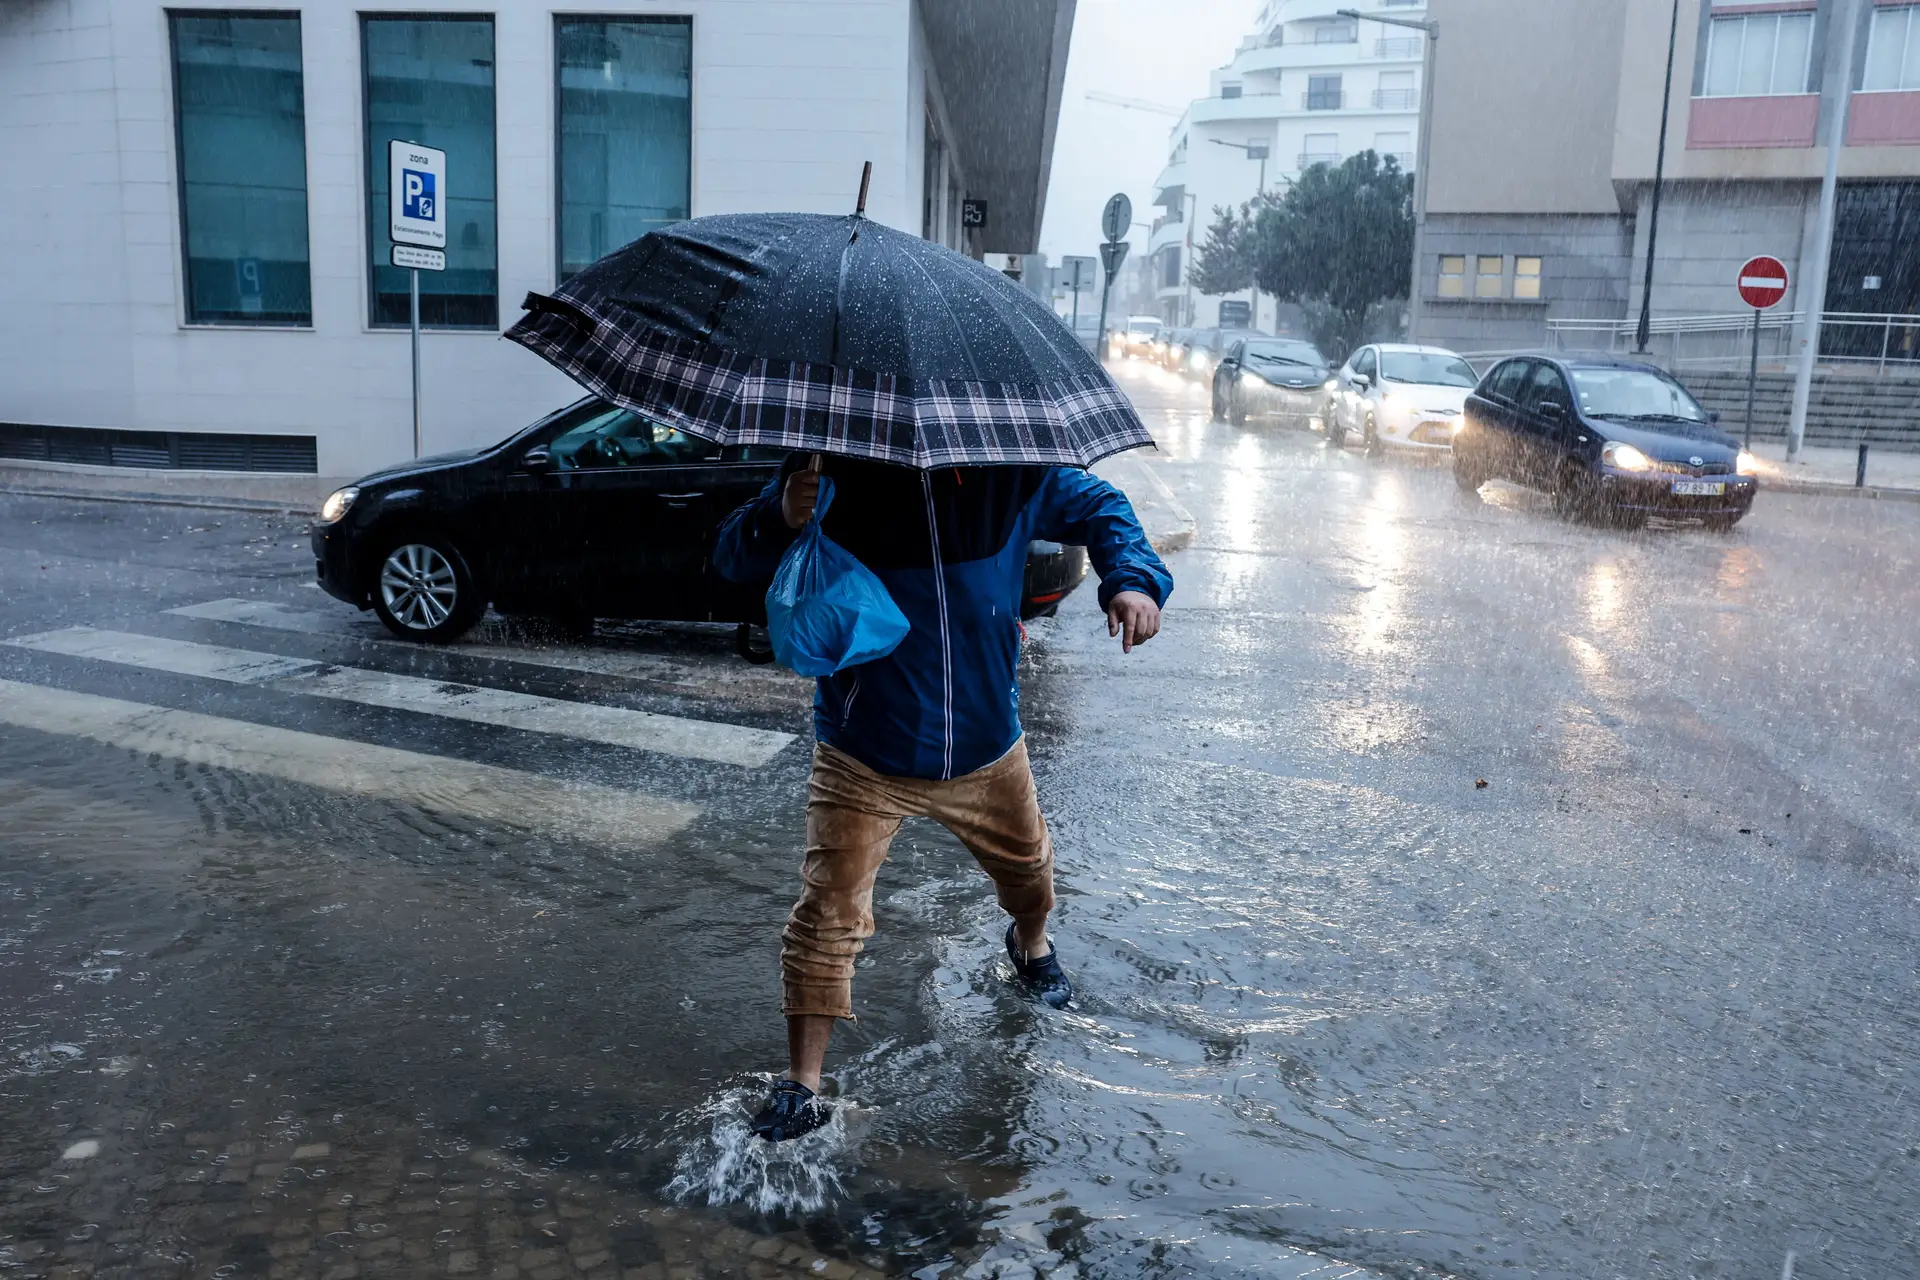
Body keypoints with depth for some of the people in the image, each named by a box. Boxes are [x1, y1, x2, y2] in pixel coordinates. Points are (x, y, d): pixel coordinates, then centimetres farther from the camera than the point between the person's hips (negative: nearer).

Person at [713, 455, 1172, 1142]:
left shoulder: (1012, 467, -8)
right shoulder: (834, 469, -13)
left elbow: (1100, 506, 8)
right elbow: (732, 557, -9)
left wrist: (1133, 580, -12)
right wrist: (780, 519, -33)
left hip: (986, 743, 3)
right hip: (864, 755, -3)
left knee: (1028, 868, 24)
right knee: (828, 910, -6)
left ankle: (1030, 943, 60)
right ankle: (801, 1086, 9)